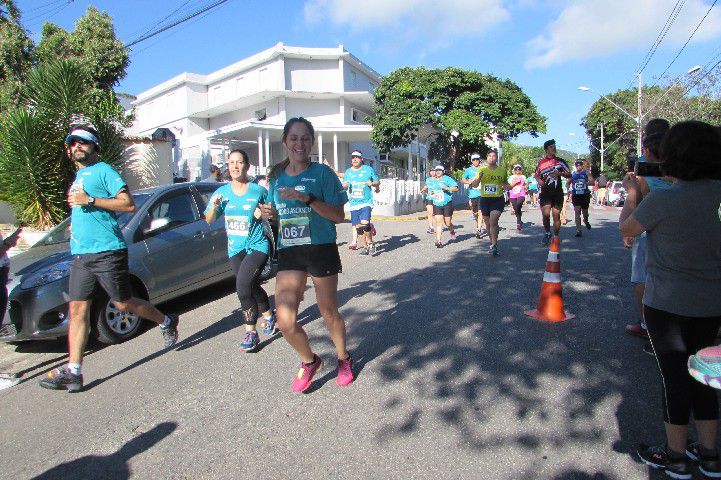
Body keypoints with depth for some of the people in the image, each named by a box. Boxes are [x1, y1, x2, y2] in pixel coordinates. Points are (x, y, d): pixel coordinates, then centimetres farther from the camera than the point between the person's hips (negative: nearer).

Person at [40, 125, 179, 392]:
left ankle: (167, 322, 24)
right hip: (81, 254, 8)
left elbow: (128, 204, -15)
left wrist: (90, 200, -19)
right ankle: (73, 372, 5)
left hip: (107, 251, -8)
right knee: (77, 310, 2)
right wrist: (76, 224, 21)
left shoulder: (103, 171, -3)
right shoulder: (79, 175, 23)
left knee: (123, 303, 1)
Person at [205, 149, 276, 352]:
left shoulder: (258, 190, -5)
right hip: (235, 249, 5)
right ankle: (269, 316, 41)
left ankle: (250, 333, -6)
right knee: (253, 287, 16)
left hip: (257, 246, -5)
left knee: (243, 286, -18)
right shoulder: (222, 192, 4)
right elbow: (209, 221, 6)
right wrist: (214, 206, -12)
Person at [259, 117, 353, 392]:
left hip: (321, 248, -3)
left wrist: (308, 199, -21)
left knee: (329, 313, 10)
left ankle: (344, 359, 38)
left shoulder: (322, 173, -4)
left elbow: (338, 215, -9)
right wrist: (269, 214, -3)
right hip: (288, 253, 4)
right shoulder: (277, 176, 10)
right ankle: (309, 361, 23)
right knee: (285, 321, -7)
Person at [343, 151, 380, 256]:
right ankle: (365, 246, 20)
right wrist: (344, 186, -10)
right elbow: (344, 186, 14)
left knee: (365, 223, -21)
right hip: (353, 203, 4)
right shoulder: (348, 172, 13)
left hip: (366, 202, -4)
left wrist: (372, 183, -11)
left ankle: (370, 243, 1)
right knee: (358, 227, 5)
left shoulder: (369, 169, 4)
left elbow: (378, 182, 11)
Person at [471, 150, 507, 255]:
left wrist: (508, 186, -1)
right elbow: (474, 185, 3)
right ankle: (492, 242, 32)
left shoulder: (503, 170, 6)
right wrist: (479, 178, -17)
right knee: (488, 223, 11)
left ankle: (494, 246, -17)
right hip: (485, 199, 2)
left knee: (493, 221, -19)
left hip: (498, 199, -2)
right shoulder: (482, 170, 4)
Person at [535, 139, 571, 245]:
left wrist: (559, 173, -14)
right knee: (546, 214, -14)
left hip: (558, 193, 0)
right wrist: (539, 180, -4)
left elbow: (569, 175, 5)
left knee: (556, 215, 0)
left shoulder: (560, 161, 5)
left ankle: (556, 237, 15)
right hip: (545, 192, 0)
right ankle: (547, 233, 11)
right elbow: (536, 175, 19)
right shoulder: (541, 162, 7)